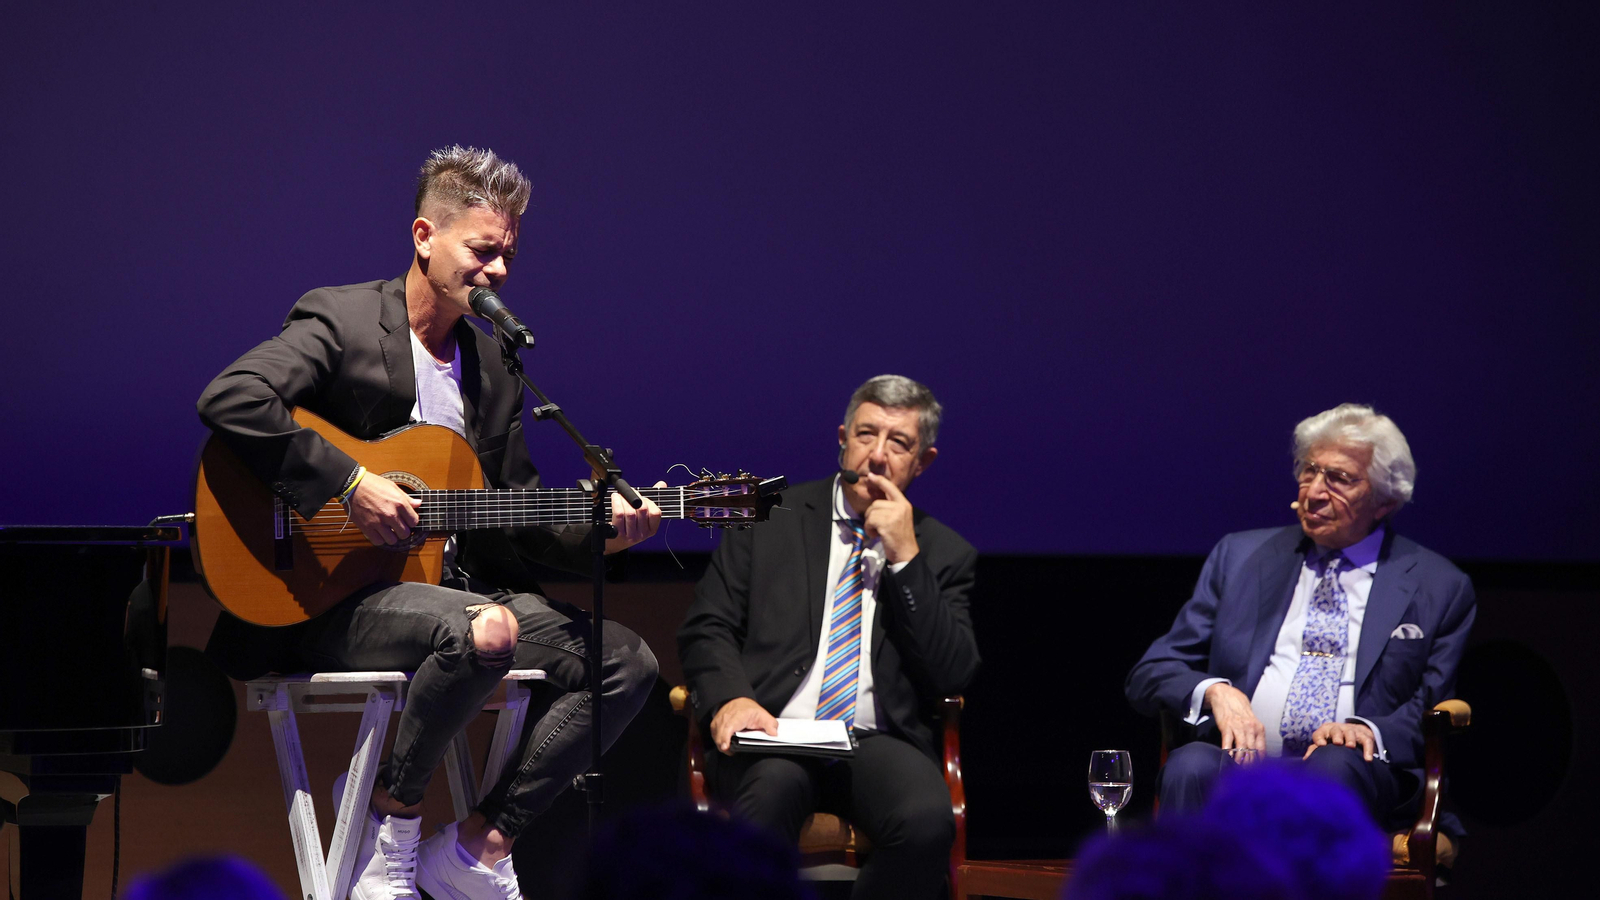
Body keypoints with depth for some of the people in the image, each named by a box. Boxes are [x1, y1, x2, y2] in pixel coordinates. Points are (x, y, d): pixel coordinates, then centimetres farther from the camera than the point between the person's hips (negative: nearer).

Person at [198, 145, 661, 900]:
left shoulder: (491, 366, 16)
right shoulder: (341, 320, -7)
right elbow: (228, 399, -23)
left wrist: (597, 531, -1)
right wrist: (348, 484, -26)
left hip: (450, 589, 8)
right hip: (332, 600, -8)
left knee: (627, 662, -3)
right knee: (485, 632, -37)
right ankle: (389, 830, -16)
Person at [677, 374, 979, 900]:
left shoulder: (944, 554, 15)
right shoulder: (772, 518, 13)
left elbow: (954, 676, 3)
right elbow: (706, 629, 8)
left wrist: (906, 558, -4)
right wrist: (731, 698, -14)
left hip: (878, 743, 1)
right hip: (773, 737, -1)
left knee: (928, 820, -32)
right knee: (773, 790, -38)